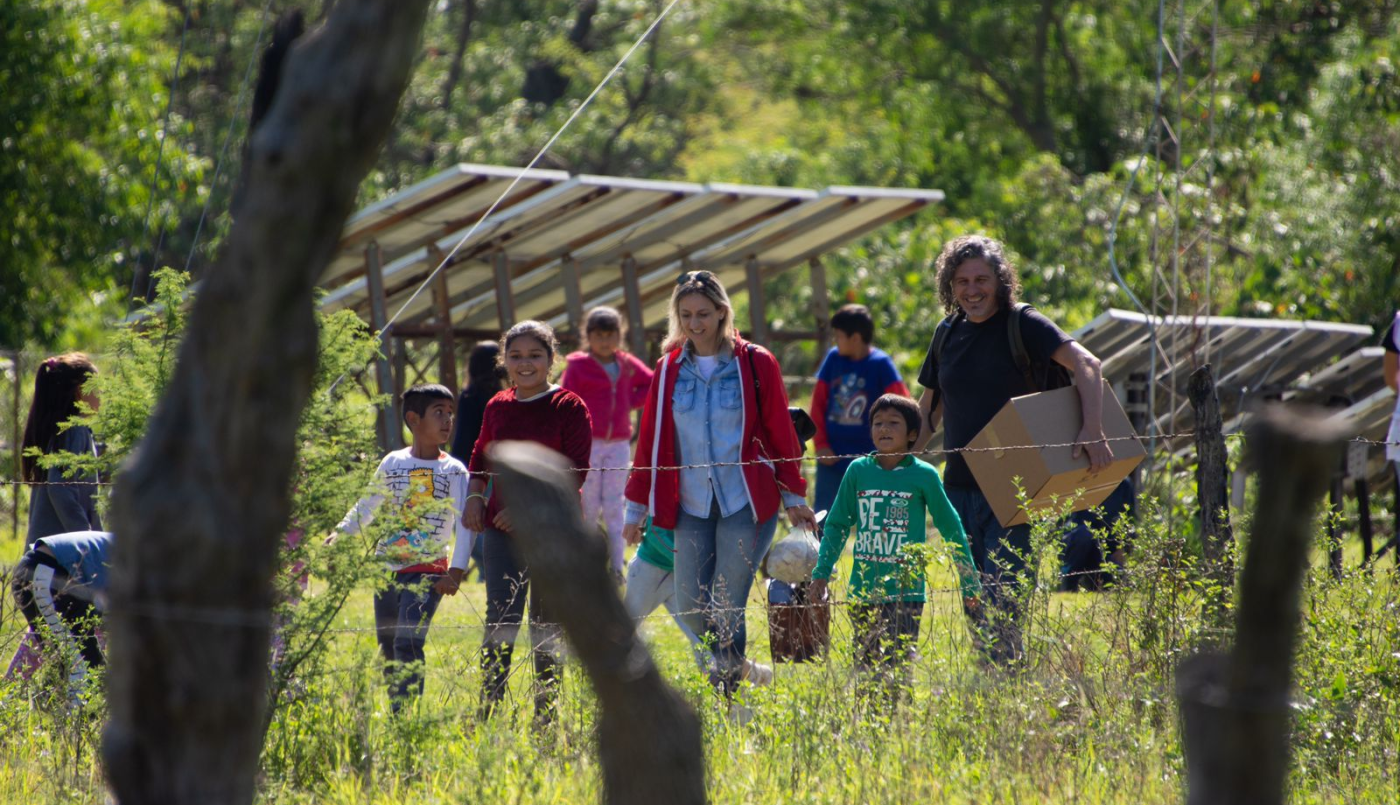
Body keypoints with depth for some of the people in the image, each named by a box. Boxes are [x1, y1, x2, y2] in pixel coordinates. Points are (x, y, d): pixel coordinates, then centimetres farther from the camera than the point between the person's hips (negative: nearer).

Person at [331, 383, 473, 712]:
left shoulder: (453, 471, -1)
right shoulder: (393, 462, 8)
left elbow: (463, 524, -6)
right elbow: (367, 507, 21)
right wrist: (340, 533, 8)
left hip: (427, 572, -4)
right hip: (388, 570, 4)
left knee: (408, 643, -18)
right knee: (388, 648, 8)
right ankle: (396, 713, 19)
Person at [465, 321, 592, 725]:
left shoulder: (569, 407, -4)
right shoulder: (498, 407, 10)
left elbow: (576, 471, -10)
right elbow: (482, 458, 24)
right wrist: (475, 497, 6)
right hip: (502, 529, 3)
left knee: (548, 626, 4)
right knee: (501, 620, -6)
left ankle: (546, 717, 13)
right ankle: (486, 716, -5)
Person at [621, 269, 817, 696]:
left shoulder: (755, 364, -2)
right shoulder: (669, 370, 6)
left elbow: (779, 432, 3)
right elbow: (651, 440, 10)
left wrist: (794, 497, 4)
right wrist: (637, 507, 10)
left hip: (746, 502, -3)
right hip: (692, 505, 3)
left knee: (726, 608, -9)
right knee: (691, 609, 1)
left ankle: (729, 691, 3)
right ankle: (731, 667, 27)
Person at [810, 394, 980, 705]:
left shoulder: (923, 475, -2)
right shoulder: (858, 470, 5)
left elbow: (951, 529, 7)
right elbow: (837, 525, 14)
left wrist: (970, 583, 9)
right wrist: (821, 573, 9)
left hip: (906, 591, -3)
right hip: (863, 591, 3)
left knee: (896, 669, -11)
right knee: (865, 670, 7)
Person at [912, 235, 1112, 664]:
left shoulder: (1021, 324, -7)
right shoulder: (947, 334, 11)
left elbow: (1086, 364, -19)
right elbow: (929, 410, 23)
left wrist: (1092, 430, -33)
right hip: (959, 482, 6)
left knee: (1002, 596, -13)